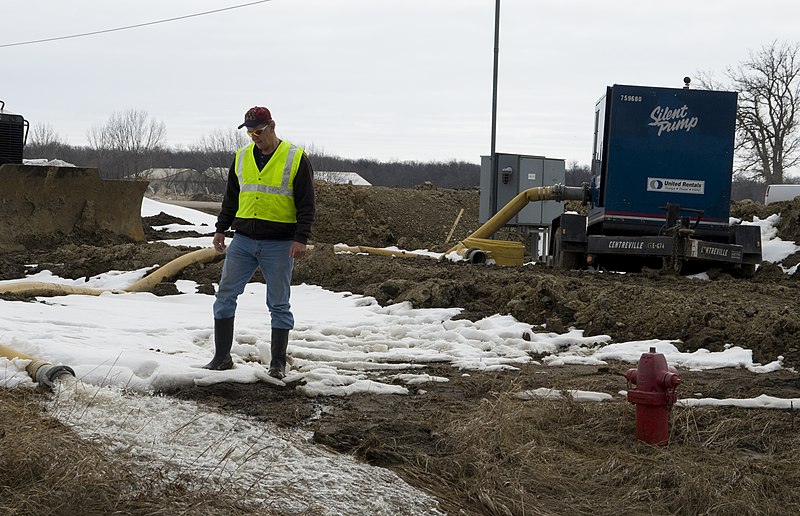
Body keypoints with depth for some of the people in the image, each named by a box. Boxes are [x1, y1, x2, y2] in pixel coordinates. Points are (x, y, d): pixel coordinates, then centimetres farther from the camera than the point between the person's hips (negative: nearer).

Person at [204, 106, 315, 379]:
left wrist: (301, 238, -14)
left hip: (279, 244, -4)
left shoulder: (296, 158, -4)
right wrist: (221, 228, 13)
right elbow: (230, 198, 19)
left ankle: (278, 362, 12)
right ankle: (221, 357, 9)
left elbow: (306, 203, -5)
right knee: (225, 295, 0)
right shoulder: (242, 157, 9)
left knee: (279, 304, 3)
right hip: (243, 240, 4)